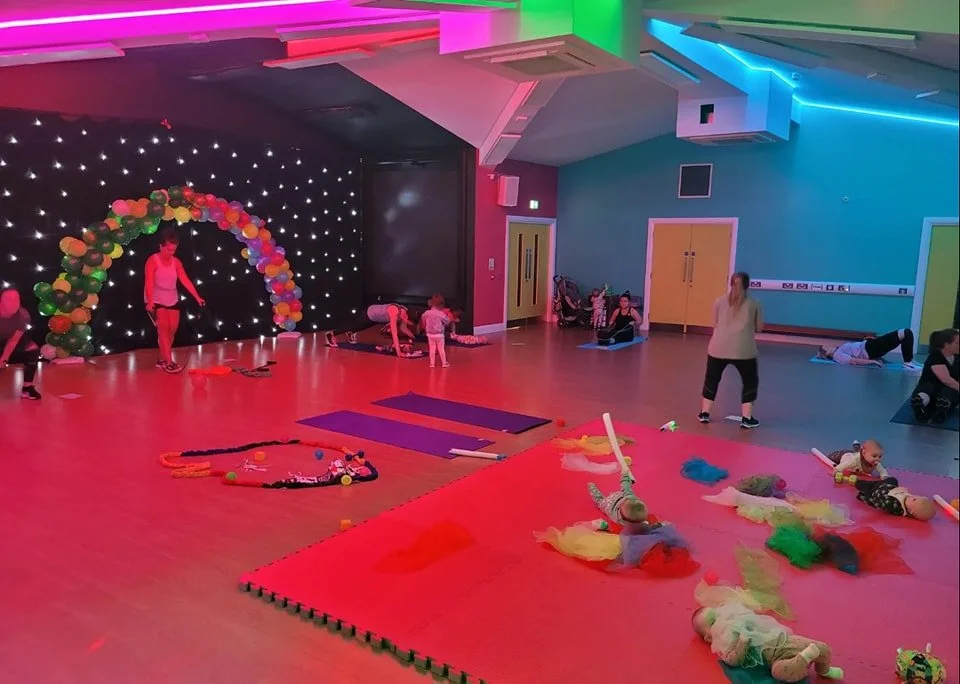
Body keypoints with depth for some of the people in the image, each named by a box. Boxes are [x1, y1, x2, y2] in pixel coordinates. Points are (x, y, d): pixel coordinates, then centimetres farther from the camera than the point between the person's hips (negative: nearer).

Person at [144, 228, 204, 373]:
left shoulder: (176, 262, 0)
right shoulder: (153, 261, -15)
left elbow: (185, 281, -5)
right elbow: (149, 283, -25)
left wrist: (197, 297, -13)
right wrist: (150, 302, -36)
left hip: (172, 300, 6)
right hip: (156, 301, -6)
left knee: (172, 329, 5)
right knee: (163, 328, -14)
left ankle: (162, 359, 19)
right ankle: (169, 362, -15)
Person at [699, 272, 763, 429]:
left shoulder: (719, 302, 13)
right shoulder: (754, 304, 11)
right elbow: (759, 328, 13)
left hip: (719, 347, 2)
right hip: (743, 349, -1)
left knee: (712, 379, 19)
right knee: (750, 381, 16)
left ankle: (704, 413, 23)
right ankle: (746, 418, 14)